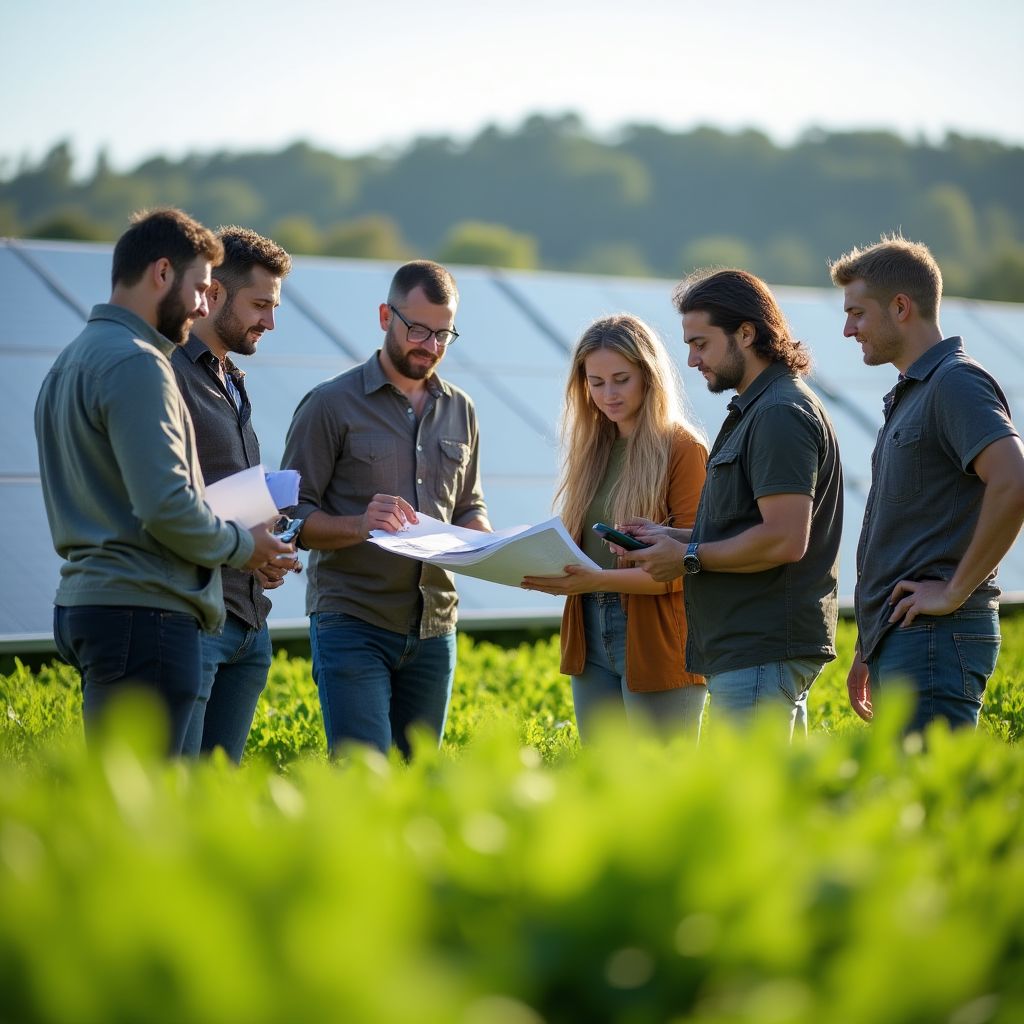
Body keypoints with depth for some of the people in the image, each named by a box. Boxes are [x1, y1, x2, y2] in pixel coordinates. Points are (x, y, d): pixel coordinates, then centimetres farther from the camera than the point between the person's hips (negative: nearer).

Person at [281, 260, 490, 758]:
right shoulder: (332, 404, -3)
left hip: (434, 628, 5)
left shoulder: (459, 410, 14)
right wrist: (359, 525, -24)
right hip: (351, 623, -5)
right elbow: (293, 516, -6)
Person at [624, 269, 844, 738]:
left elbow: (785, 540, -23)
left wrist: (689, 558, -13)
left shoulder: (781, 414, -14)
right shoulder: (755, 410, 20)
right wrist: (672, 536, 12)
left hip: (762, 653, -11)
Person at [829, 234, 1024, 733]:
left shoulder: (957, 383, -10)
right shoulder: (907, 396, 21)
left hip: (936, 637, -10)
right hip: (897, 641, 10)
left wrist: (956, 591, -20)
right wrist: (867, 651, 23)